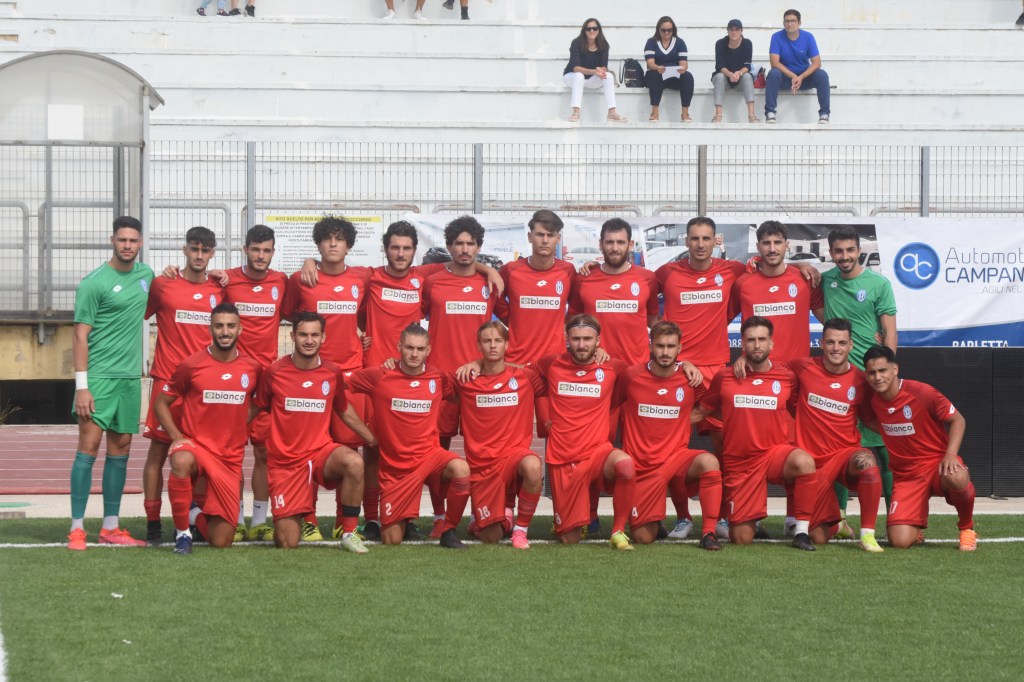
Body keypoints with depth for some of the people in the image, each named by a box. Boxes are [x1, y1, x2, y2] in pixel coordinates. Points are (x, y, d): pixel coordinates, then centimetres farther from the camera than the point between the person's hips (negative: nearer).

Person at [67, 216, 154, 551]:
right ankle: (76, 528, -8)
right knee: (88, 447, -9)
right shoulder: (94, 283, -8)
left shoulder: (145, 274, 11)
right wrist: (82, 385, -16)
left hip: (130, 376, 6)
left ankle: (110, 528, 13)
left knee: (120, 449, 8)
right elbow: (80, 336, -9)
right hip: (99, 376, -6)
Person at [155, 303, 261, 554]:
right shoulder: (191, 366, -6)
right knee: (181, 461, -43)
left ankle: (197, 514, 35)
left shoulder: (252, 369, 2)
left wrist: (245, 430, 4)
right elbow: (161, 402, 1)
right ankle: (182, 532, -22)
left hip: (231, 458, 3)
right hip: (196, 445, -3)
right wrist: (177, 437, -12)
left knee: (221, 542, -3)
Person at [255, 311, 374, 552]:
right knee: (287, 544, -8)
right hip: (285, 460, -1)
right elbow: (257, 410, 8)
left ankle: (349, 533, -17)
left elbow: (344, 411, 17)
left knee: (354, 462, -36)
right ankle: (288, 521, 32)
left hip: (321, 451, 1)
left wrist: (373, 439, 19)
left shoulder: (333, 373, 0)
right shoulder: (275, 372, -6)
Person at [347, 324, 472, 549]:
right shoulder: (379, 377, -5)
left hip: (429, 454, 1)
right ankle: (400, 522, 38)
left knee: (461, 469, -35)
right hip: (394, 466, -1)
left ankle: (449, 530, -12)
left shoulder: (439, 379, 1)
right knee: (391, 541, -1)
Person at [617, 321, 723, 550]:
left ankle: (709, 533, -24)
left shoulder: (690, 378, -4)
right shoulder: (632, 376, -5)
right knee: (643, 539, -3)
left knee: (708, 462, -35)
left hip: (676, 458, 0)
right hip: (641, 464, 0)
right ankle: (652, 522, 36)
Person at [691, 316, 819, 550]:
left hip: (775, 452, -1)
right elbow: (700, 412, 11)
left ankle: (802, 532, -22)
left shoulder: (787, 377, -1)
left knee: (804, 462, -37)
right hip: (739, 463, 1)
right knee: (741, 539, -3)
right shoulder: (725, 378, 1)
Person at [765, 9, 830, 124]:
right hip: (785, 76, -1)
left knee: (822, 75, -26)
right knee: (773, 73, -33)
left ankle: (824, 113, -23)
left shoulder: (808, 37, -7)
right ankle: (770, 112, -34)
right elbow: (775, 62, -18)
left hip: (805, 76, 1)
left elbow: (816, 63, -12)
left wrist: (801, 77, -27)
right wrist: (793, 76, -29)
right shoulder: (777, 37, -10)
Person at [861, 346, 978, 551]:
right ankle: (918, 526, 21)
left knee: (957, 478, -41)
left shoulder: (922, 392, -15)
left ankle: (967, 528, -9)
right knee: (900, 541, -19)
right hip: (905, 474, 3)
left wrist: (950, 455, -21)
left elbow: (957, 420, -7)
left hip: (937, 463, -3)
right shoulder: (873, 400, -1)